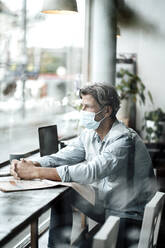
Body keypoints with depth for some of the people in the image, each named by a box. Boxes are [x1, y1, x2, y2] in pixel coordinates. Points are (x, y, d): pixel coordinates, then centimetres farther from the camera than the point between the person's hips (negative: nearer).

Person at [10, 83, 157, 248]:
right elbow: (63, 157, 2)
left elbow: (90, 172, -35)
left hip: (129, 217, -8)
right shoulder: (89, 134, 4)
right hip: (103, 206, 9)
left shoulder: (125, 140, -26)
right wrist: (33, 164, -20)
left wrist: (35, 172, -35)